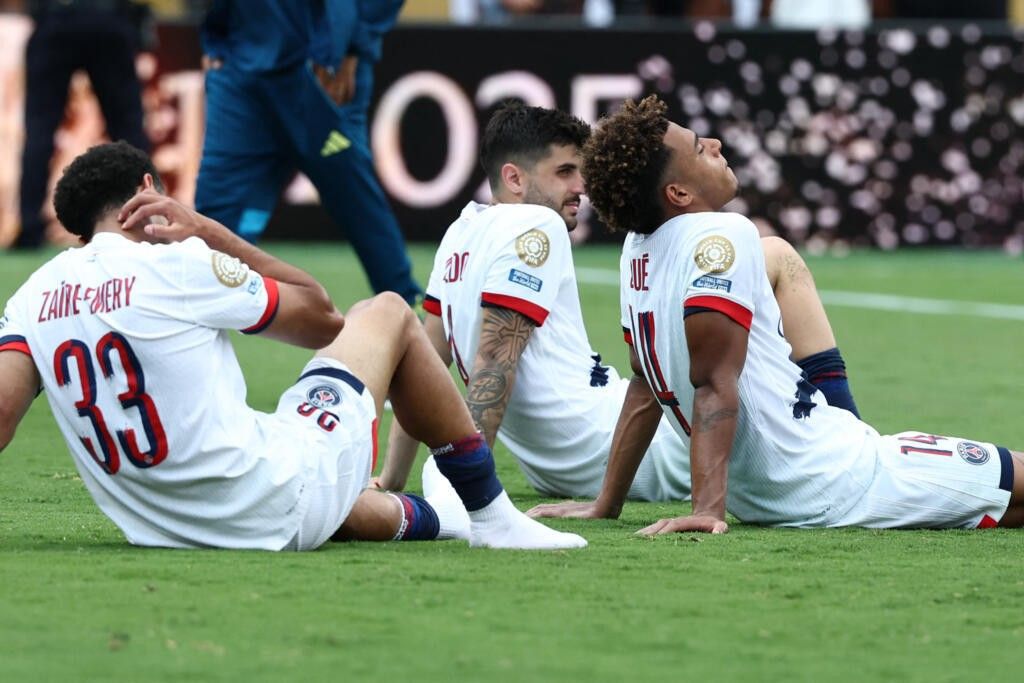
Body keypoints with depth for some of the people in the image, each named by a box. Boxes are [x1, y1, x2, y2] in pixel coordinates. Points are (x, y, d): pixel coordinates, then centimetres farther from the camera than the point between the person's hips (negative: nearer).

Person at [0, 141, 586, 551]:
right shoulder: (178, 266, -12)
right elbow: (322, 316, 2)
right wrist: (207, 232, 2)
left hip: (167, 530, 5)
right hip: (281, 507, -5)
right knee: (389, 314, 17)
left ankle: (431, 519, 60)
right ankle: (491, 516, 24)